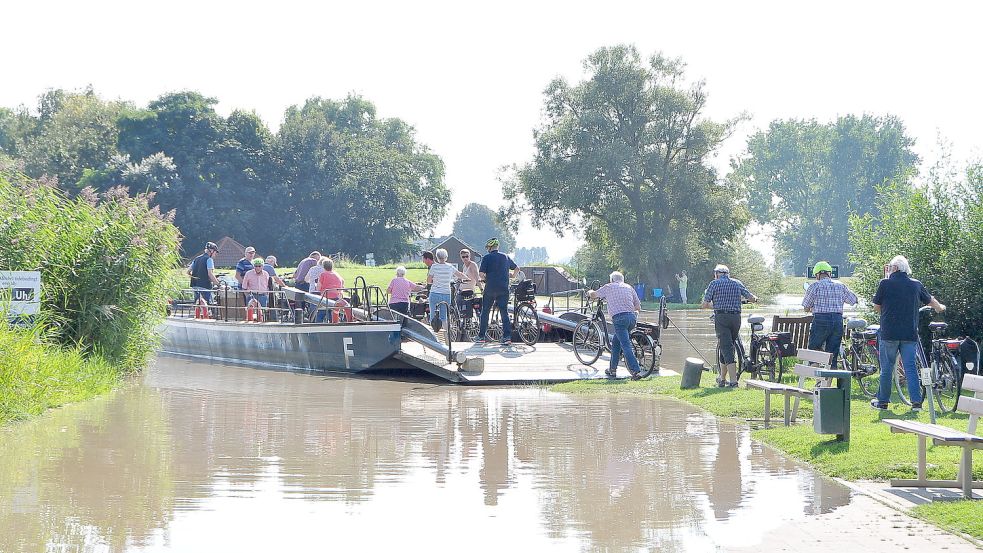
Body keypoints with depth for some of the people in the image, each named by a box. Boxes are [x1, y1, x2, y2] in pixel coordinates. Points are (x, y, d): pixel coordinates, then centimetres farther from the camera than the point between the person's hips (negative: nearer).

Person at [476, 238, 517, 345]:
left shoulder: (487, 258, -5)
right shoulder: (505, 257, 9)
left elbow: (481, 274, -12)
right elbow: (516, 268, 21)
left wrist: (486, 279, 10)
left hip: (490, 288, -3)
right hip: (504, 289, 3)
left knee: (485, 312, 10)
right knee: (504, 312, 3)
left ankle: (481, 336, 13)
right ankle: (507, 336, -8)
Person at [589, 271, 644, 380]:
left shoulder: (609, 287, 12)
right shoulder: (629, 287, 20)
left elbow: (593, 294, 26)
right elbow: (638, 307, 17)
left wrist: (590, 292, 49)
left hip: (619, 318, -5)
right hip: (632, 317, 5)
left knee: (625, 345, -10)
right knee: (616, 343, 20)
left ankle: (635, 371, -21)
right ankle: (612, 369, 26)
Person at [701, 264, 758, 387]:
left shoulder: (714, 284, 4)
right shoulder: (737, 283, 13)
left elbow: (704, 305, 1)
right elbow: (751, 298, 9)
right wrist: (755, 298, 33)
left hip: (721, 318, -4)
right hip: (736, 317, 4)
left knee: (726, 348, -8)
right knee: (727, 347, 18)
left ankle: (733, 381, -18)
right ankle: (722, 378, 27)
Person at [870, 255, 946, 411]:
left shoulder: (885, 283, -6)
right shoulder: (916, 285, 6)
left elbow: (876, 307, 0)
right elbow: (930, 301, 23)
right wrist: (940, 308, 43)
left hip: (889, 333, -3)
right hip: (910, 334, 3)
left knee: (886, 368, 5)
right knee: (910, 367, 5)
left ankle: (882, 401, 12)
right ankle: (916, 401, -2)